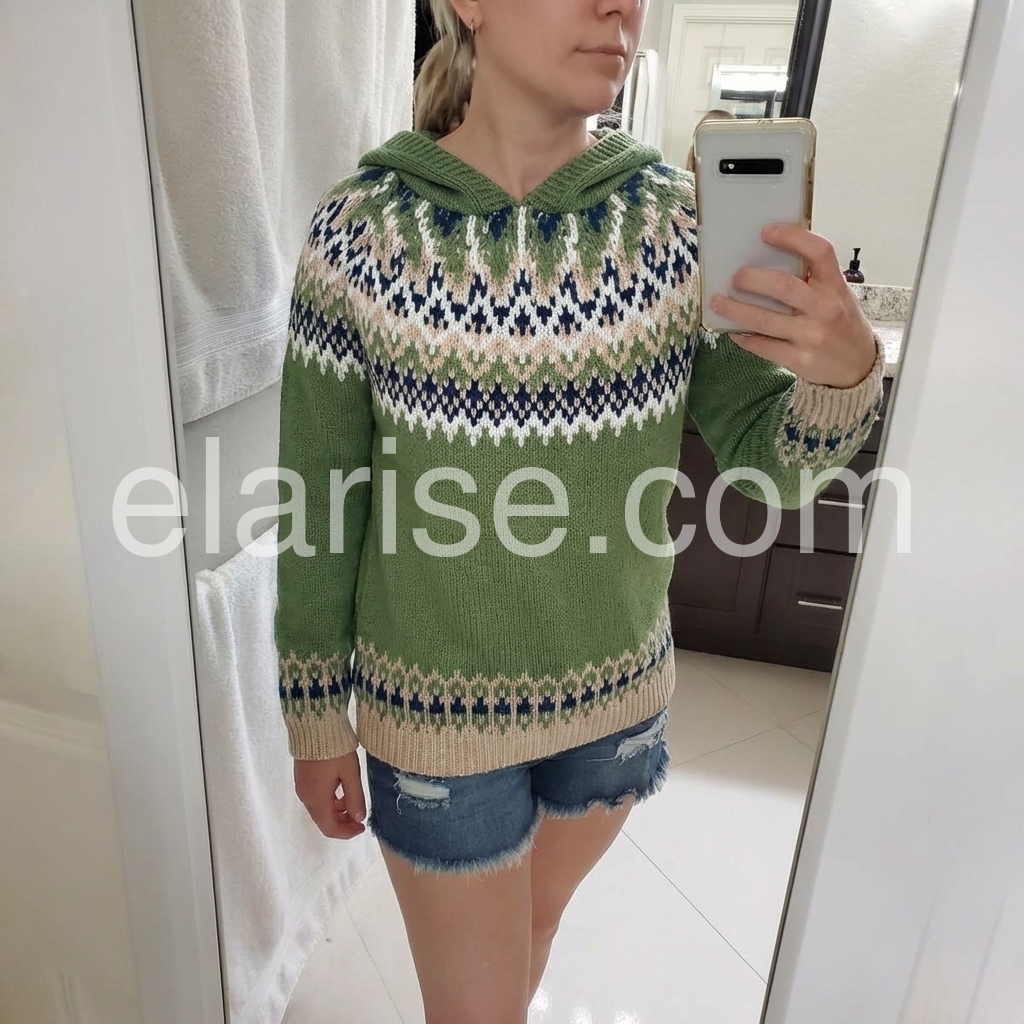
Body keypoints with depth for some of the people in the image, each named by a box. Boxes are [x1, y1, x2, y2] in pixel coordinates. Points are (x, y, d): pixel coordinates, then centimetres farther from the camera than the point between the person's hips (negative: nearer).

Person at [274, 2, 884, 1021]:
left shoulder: (673, 215, -8)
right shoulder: (363, 228, -15)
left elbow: (766, 457, -5)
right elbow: (318, 505, -9)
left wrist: (843, 369, -27)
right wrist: (315, 717, -1)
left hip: (618, 689, 4)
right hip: (440, 706, -3)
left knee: (535, 921, 30)